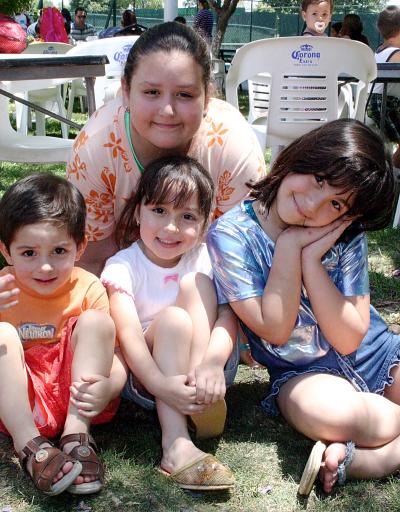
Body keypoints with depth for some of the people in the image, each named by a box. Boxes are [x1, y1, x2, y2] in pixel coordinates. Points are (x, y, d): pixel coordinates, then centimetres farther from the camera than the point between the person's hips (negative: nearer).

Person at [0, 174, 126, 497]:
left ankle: (77, 434, -23)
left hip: (76, 401, 0)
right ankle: (29, 446, -28)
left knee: (96, 321, -19)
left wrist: (106, 388, -34)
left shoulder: (88, 289, -6)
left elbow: (118, 363, -9)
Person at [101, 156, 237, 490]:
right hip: (146, 375, -2)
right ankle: (176, 445, -39)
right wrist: (160, 384, -41)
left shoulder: (205, 258, -2)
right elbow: (128, 334, -23)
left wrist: (213, 362, -38)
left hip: (203, 369, 2)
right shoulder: (123, 266, -9)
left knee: (195, 283, -16)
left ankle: (205, 400, -25)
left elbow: (228, 315, -16)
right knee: (173, 318, -31)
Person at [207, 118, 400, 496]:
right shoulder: (231, 235, -13)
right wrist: (290, 245, -20)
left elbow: (349, 338, -11)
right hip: (303, 375, -4)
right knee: (329, 410, -39)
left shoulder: (345, 236, -5)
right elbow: (275, 330, -15)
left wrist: (311, 258, -19)